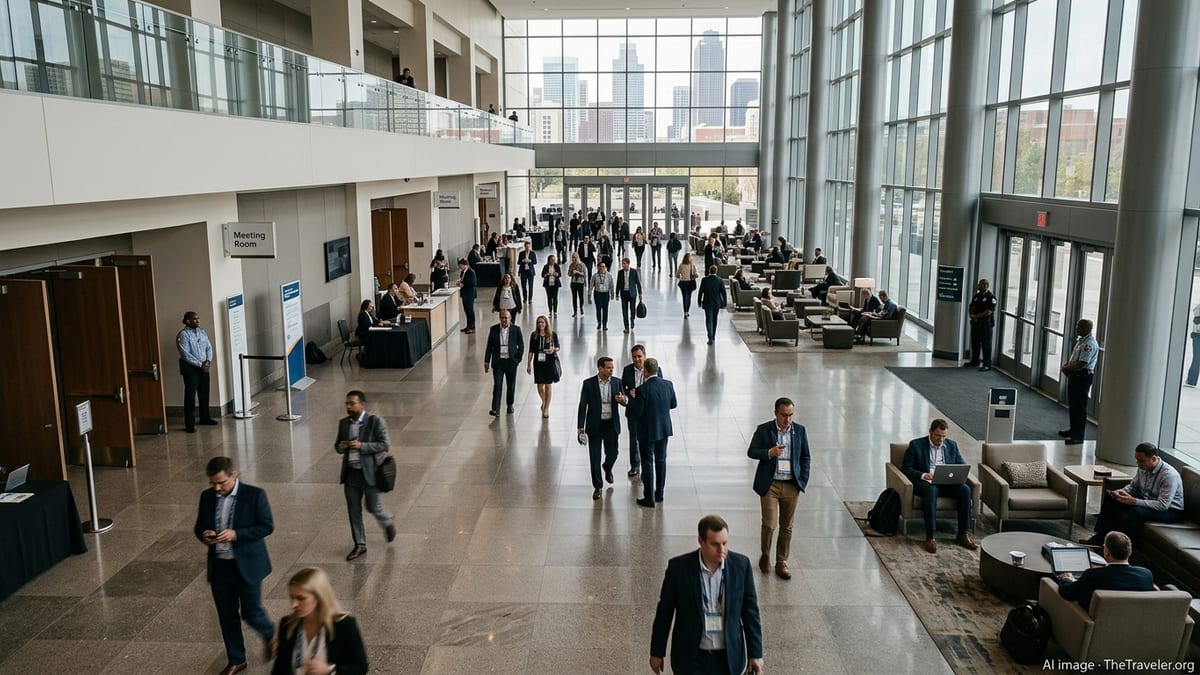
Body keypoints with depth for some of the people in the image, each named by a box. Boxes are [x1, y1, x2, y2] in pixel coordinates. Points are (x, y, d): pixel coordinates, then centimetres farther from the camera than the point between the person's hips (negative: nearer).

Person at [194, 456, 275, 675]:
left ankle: (269, 635, 37)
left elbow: (267, 526, -13)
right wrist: (204, 535, -13)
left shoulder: (255, 495, -13)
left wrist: (236, 534, -25)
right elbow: (199, 526, 11)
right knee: (226, 616, 12)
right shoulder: (207, 496, 1)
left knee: (251, 612, 5)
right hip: (219, 566, 4)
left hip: (247, 565, -4)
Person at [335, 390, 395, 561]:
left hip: (369, 472, -5)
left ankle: (388, 524, 37)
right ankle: (360, 545, 21)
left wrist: (361, 446, -24)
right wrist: (340, 447, -11)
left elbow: (384, 445, -14)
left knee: (373, 507, 5)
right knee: (353, 510, 9)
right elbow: (337, 446, 14)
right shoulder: (344, 423, 5)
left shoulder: (376, 422, -11)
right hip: (351, 473, 5)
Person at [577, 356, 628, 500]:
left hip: (611, 425, 2)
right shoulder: (588, 383, -8)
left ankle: (607, 468, 45)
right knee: (594, 457, 2)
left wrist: (624, 400, -19)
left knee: (612, 454, 10)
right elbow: (582, 406, -5)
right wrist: (580, 426, -10)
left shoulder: (616, 382, 0)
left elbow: (625, 401, 7)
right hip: (595, 425, -2)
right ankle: (597, 487, 15)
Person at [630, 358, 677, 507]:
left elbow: (637, 412, -18)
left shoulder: (642, 389, -22)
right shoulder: (668, 385, -6)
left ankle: (649, 498, 8)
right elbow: (674, 404, 6)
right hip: (664, 429, 5)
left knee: (647, 463, 4)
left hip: (647, 432, -5)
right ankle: (659, 493, 29)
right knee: (661, 460, 18)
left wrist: (633, 398, -3)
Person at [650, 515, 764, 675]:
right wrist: (657, 652, 2)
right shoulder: (679, 567, -16)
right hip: (691, 657, -2)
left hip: (728, 657, 2)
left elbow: (750, 611, 0)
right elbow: (664, 611, -5)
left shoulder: (741, 564, -10)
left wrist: (755, 653, 2)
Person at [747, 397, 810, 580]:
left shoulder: (800, 430, 3)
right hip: (770, 485, -2)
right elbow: (751, 452, -5)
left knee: (786, 527, 9)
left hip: (792, 486, 3)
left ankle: (781, 562, 23)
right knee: (769, 524, -6)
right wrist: (769, 453, -22)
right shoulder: (763, 430, -4)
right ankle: (765, 555, 20)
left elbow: (806, 457, 10)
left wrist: (803, 480, 2)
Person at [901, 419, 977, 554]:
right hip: (926, 483, -4)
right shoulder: (916, 445, 2)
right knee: (930, 490, -39)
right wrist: (923, 475, -20)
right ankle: (930, 537, -37)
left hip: (947, 483, 4)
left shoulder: (952, 445, 15)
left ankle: (963, 534, -20)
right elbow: (906, 468, -2)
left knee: (965, 489, -27)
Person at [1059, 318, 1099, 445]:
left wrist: (1066, 368, -8)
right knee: (1072, 404, 20)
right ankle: (1073, 429, 34)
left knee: (1080, 406, -5)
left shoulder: (1090, 344, -20)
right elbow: (1072, 356, 20)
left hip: (1083, 376, -10)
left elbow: (1080, 364, -25)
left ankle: (1078, 436, 0)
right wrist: (1066, 365, 1)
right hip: (1074, 375, 10)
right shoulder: (1080, 340, 10)